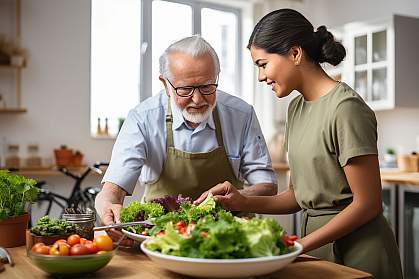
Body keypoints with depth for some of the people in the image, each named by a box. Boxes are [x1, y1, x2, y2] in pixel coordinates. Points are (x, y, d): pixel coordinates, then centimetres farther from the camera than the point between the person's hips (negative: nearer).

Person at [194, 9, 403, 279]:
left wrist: (299, 246, -18)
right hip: (316, 241, 7)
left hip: (356, 250, -7)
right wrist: (243, 202, -7)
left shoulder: (346, 108, -18)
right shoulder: (296, 107, 6)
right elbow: (297, 196, 6)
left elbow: (367, 203, -18)